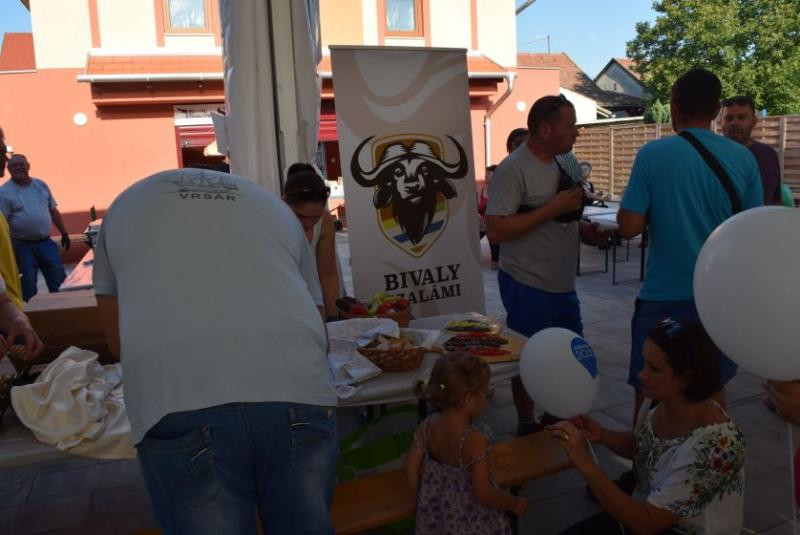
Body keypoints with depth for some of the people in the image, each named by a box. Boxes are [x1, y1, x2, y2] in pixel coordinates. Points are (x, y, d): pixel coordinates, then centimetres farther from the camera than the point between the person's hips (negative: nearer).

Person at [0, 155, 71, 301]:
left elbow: (53, 211, 14)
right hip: (22, 245, -4)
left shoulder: (41, 185, 8)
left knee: (59, 279, 5)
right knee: (28, 286, 3)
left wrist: (64, 233, 11)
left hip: (46, 242, 4)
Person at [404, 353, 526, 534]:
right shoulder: (475, 440, -30)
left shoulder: (428, 426, -14)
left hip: (435, 511, 5)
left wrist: (420, 498, 14)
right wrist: (515, 504, -7)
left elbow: (411, 466, -3)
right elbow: (483, 493, -24)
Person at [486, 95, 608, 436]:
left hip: (563, 284, 8)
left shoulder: (568, 162, 8)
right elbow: (496, 231, -25)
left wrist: (583, 228, -1)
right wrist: (553, 208, -25)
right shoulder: (513, 170, -18)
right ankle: (527, 427, 27)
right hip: (528, 286, -8)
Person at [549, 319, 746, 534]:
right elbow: (638, 445, 9)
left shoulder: (714, 447, -33)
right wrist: (602, 435, -12)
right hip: (647, 511, 6)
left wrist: (585, 464, -35)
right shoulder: (665, 405, -13)